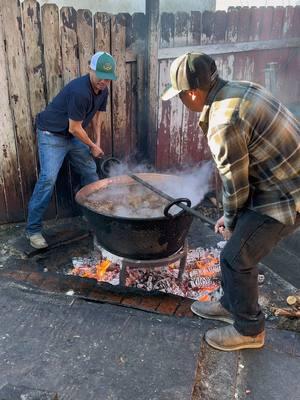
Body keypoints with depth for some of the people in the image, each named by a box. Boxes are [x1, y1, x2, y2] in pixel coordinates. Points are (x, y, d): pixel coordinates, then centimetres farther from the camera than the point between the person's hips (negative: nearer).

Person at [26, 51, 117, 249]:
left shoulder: (103, 90, -3)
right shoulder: (80, 91, -30)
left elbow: (96, 115, 13)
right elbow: (74, 128, -24)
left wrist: (98, 141, 7)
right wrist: (92, 146, -10)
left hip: (73, 135, 9)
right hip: (52, 134, -8)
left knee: (90, 171, 10)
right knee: (48, 178, -16)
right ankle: (33, 229, -7)